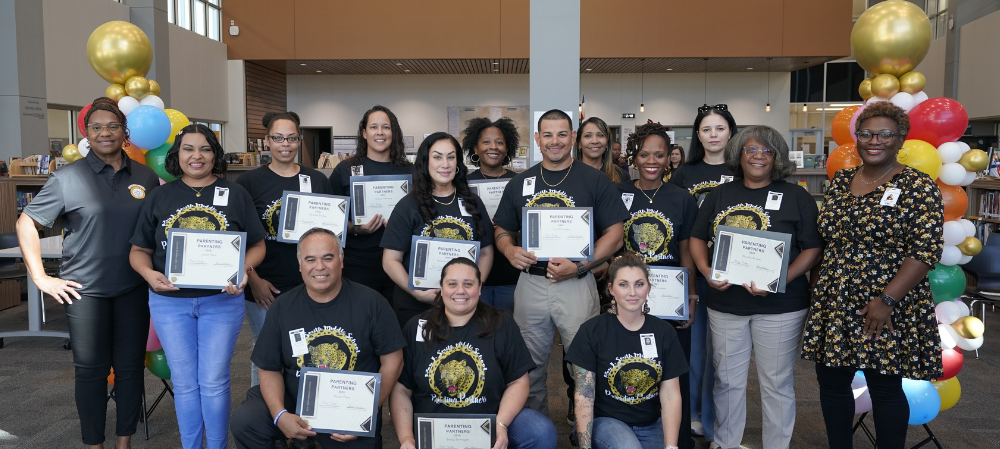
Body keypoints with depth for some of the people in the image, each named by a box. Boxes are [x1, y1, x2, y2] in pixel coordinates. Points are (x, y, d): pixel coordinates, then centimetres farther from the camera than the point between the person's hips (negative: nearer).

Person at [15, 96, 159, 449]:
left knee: (130, 367, 9)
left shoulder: (145, 177, 4)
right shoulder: (68, 178, -3)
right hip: (85, 290, -2)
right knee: (91, 370, 7)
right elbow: (26, 224, 2)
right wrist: (40, 277, -3)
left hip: (132, 288, 2)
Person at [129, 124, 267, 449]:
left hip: (221, 300, -1)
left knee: (214, 382, 4)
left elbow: (257, 245, 3)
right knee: (184, 383, 10)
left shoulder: (235, 194, 2)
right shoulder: (160, 197, 6)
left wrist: (243, 270, -16)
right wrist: (149, 274, -13)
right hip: (170, 302, 2)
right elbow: (139, 250, 8)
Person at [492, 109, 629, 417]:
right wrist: (510, 251, -7)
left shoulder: (595, 181, 0)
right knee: (530, 365, 13)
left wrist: (579, 267, -16)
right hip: (530, 283, 3)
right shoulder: (520, 183, 10)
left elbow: (614, 235, -3)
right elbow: (502, 230, 16)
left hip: (576, 284, -3)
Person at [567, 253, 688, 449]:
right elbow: (584, 396, -9)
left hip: (651, 425, 4)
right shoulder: (592, 331, -9)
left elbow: (671, 395, -3)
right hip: (605, 421, -4)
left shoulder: (664, 332, -1)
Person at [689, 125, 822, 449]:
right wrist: (706, 271, -7)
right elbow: (697, 237, 12)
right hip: (725, 303, 3)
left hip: (779, 306, -3)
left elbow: (813, 247, -4)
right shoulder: (720, 195, 9)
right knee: (727, 379, 13)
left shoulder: (796, 197, 0)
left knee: (776, 382, 8)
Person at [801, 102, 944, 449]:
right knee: (831, 384, 12)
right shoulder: (840, 182, 10)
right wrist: (819, 287, 10)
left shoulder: (919, 187, -7)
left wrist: (887, 300, -20)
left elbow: (925, 251, -14)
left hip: (888, 312, -5)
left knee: (886, 390, 6)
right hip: (834, 307, 5)